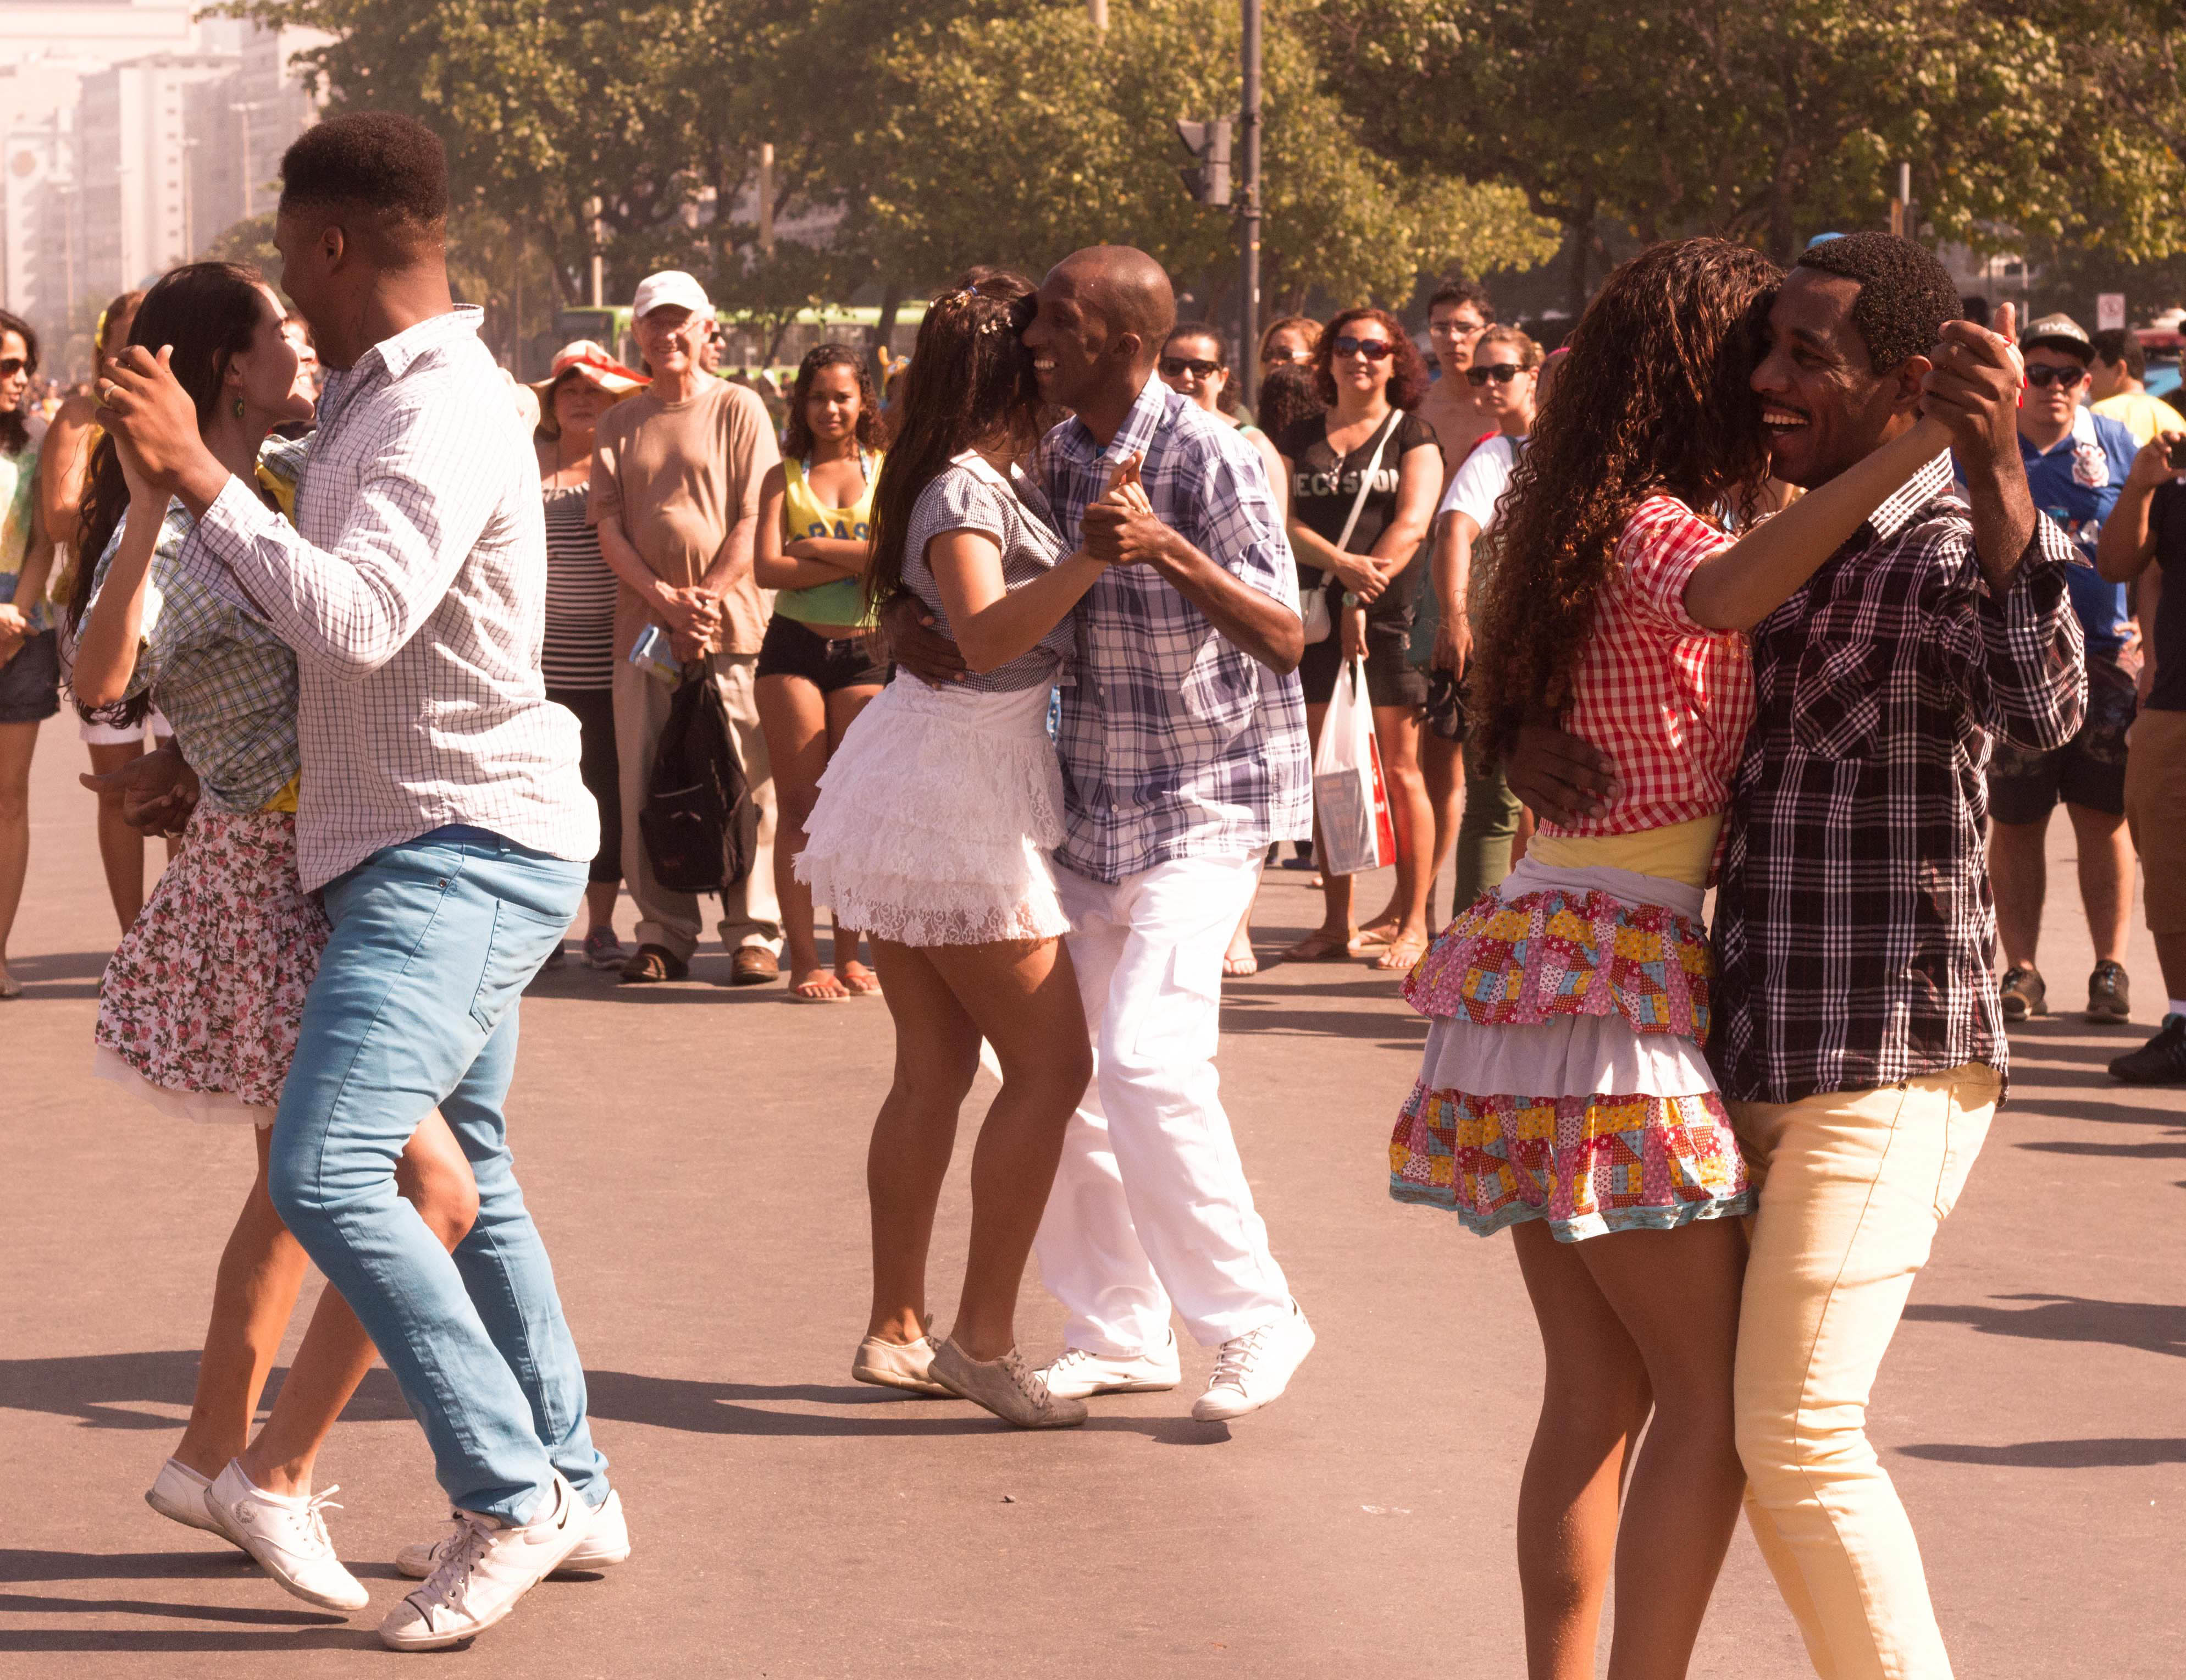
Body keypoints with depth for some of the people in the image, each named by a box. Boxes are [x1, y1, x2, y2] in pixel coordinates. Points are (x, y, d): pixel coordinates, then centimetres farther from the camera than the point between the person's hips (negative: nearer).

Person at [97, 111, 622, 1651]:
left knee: (327, 1172, -20)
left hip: (465, 849, -11)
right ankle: (568, 1488, 26)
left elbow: (356, 618, -34)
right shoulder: (377, 404, 15)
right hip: (436, 846, 11)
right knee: (464, 1179, 18)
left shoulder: (441, 422, -19)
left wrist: (196, 473, -30)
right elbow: (301, 612, 27)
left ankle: (512, 1491, -15)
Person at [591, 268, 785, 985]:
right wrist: (664, 597, -9)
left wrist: (706, 600, -12)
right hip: (643, 623, 3)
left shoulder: (739, 409, 4)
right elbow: (609, 526, 6)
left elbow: (754, 522, -2)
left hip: (731, 623, -3)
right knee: (645, 785, 2)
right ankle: (663, 934, 8)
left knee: (744, 782, -4)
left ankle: (754, 933, 2)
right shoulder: (620, 422, 13)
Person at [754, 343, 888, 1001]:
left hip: (864, 650, 0)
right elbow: (768, 568, -5)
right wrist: (856, 561, -10)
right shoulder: (783, 477, 8)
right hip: (795, 647, 0)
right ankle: (803, 958, -1)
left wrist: (818, 549, -9)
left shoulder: (887, 472, 8)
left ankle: (849, 953, 8)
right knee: (799, 806, -2)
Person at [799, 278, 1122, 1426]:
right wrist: (1087, 559, -40)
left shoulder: (973, 480, 13)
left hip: (905, 795, 10)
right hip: (964, 793, -10)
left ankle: (896, 1331, 13)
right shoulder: (970, 489, -15)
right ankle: (983, 1336, -4)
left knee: (934, 1068, 11)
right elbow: (986, 637, -30)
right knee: (1050, 1065, -4)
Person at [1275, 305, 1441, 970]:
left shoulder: (1412, 435, 6)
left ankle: (1412, 921, 1)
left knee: (1400, 771, -3)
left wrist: (1362, 596, -15)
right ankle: (1337, 923, 8)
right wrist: (1340, 563, -15)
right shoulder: (1300, 440, 15)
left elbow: (1411, 523, -6)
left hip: (1390, 615, -3)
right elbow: (1284, 521, 3)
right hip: (1316, 613, 3)